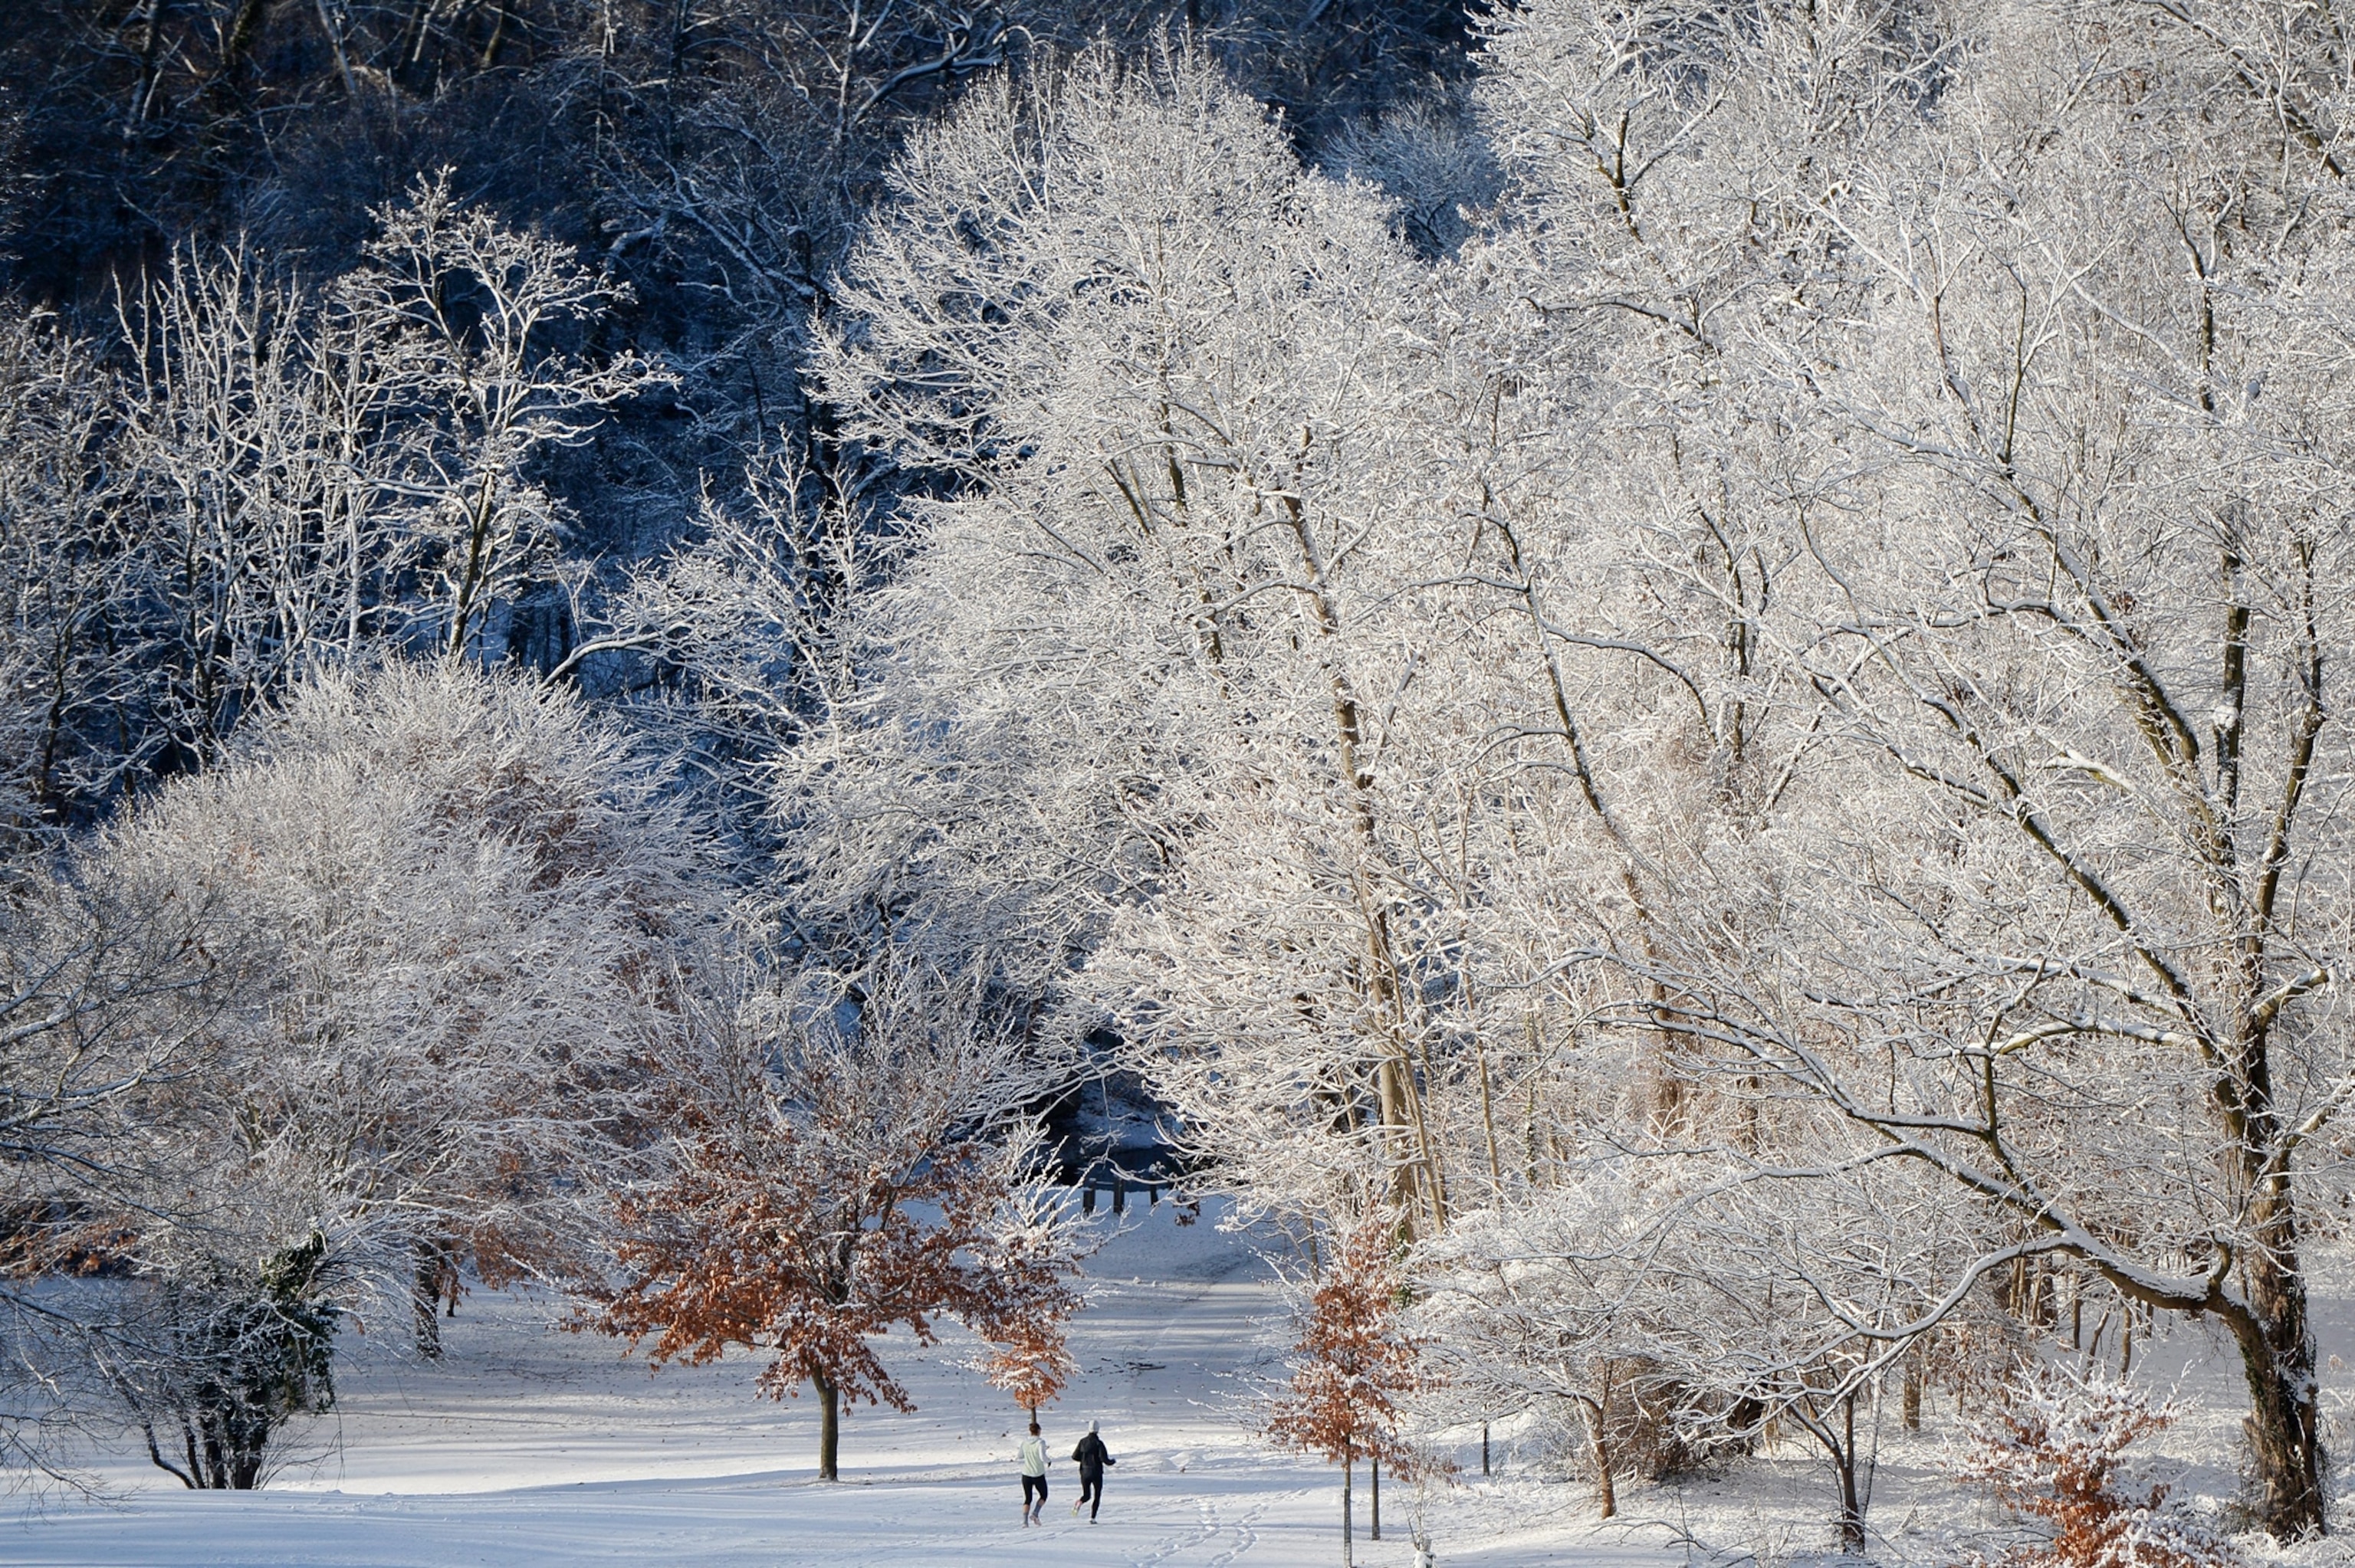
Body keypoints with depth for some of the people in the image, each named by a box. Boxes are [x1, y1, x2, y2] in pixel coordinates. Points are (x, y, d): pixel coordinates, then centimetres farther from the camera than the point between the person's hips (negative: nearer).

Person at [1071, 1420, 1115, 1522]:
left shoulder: (1083, 1442, 0)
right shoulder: (1098, 1443, -12)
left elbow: (1075, 1456, 5)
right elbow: (1104, 1459, -16)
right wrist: (1113, 1461, 5)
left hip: (1085, 1472, 3)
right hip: (1096, 1473, -3)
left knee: (1086, 1495, 15)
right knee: (1097, 1496, 12)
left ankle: (1078, 1504, -18)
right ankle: (1092, 1518, 2)